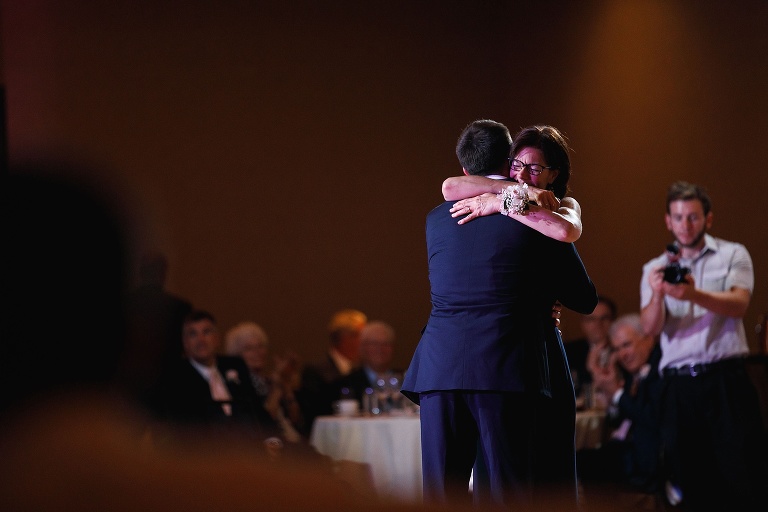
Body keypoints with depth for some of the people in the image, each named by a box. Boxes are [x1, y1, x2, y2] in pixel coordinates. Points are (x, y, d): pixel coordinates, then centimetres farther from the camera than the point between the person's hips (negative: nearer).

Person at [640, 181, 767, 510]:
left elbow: (739, 305, -11)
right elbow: (651, 328, 1)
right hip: (679, 386, 3)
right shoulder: (655, 269, 13)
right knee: (692, 483, 0)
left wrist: (695, 295, -29)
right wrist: (657, 295, -21)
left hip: (726, 380, -3)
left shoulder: (733, 255, 6)